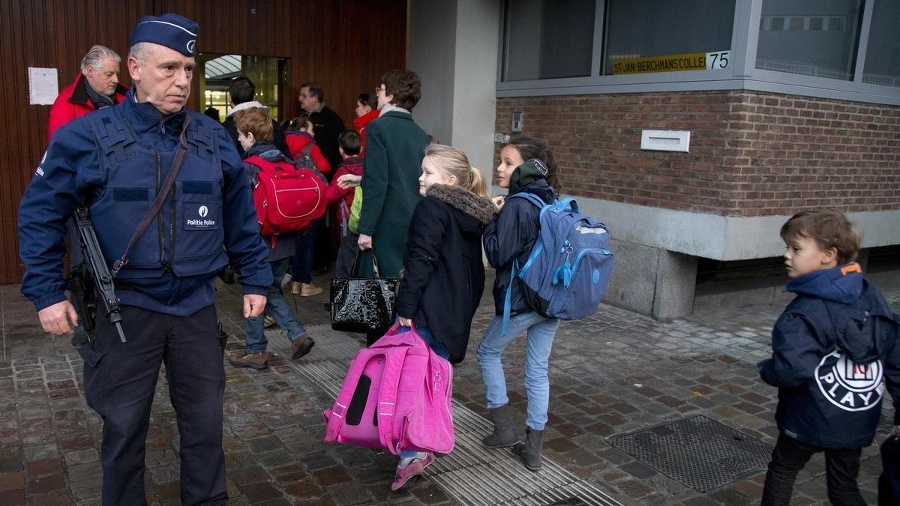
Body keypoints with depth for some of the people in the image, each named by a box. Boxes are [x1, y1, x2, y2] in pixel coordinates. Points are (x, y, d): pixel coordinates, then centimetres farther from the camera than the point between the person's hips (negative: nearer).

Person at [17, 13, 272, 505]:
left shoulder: (213, 138, 2)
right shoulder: (88, 135, -8)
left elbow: (241, 219, 8)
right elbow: (39, 214, -3)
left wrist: (255, 280, 7)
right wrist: (46, 293, -8)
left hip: (197, 307, 3)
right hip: (125, 309, -2)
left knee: (205, 424, 15)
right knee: (124, 429, 14)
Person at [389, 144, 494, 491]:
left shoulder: (432, 206, -10)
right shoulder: (474, 214, 15)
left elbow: (421, 260, -18)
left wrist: (406, 307, -15)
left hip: (429, 308, -9)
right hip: (458, 309, 9)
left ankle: (413, 452, -9)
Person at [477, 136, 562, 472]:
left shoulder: (516, 206, -18)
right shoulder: (553, 202, 6)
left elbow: (497, 255, -17)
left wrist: (493, 219, -8)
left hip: (520, 301, -7)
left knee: (488, 353, 18)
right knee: (538, 370, 13)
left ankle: (505, 428, 21)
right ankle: (533, 448, 20)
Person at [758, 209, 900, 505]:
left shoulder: (805, 313, -24)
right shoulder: (873, 298, -2)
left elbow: (791, 369, -33)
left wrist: (766, 369, -11)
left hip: (811, 422, -6)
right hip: (859, 423, 6)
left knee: (781, 474, 17)